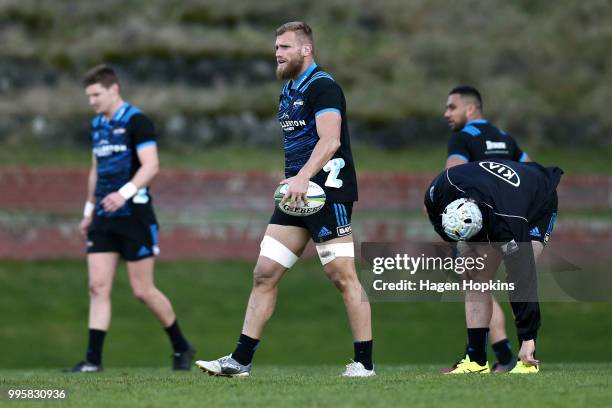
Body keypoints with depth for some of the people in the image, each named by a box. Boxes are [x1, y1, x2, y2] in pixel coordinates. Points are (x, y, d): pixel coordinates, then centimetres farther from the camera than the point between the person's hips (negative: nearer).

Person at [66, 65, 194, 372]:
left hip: (134, 216, -7)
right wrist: (89, 211, 24)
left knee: (143, 290, -3)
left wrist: (125, 192, -32)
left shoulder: (136, 121, -10)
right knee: (98, 287, -3)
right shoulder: (97, 125, 14)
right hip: (104, 219, 7)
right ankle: (93, 359, -5)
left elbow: (151, 165, -19)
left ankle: (181, 347, 15)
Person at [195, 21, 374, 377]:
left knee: (344, 277, -7)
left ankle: (365, 362, -1)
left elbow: (330, 140, -24)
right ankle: (240, 360, 5)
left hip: (326, 193, -9)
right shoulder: (289, 92, 19)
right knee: (265, 274, 4)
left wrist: (303, 178, -35)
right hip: (296, 197, 9)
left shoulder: (322, 86, -11)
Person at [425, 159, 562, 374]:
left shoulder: (507, 223, -45)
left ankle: (528, 360, -21)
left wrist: (527, 338, -41)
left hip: (540, 207, -6)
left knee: (520, 278, -25)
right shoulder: (444, 185, -33)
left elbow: (522, 279, -42)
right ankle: (476, 360, -3)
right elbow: (432, 211, -5)